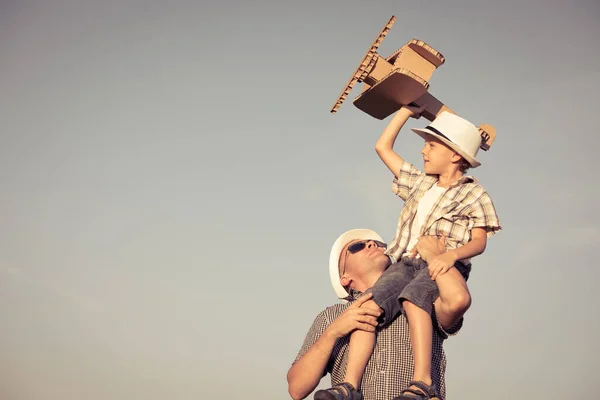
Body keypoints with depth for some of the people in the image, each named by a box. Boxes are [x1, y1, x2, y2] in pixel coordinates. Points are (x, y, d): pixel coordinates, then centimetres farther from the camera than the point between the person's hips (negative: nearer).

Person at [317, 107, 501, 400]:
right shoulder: (420, 182, 28)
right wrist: (409, 109, 35)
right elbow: (383, 147, 34)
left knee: (412, 298, -39)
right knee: (369, 305, -26)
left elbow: (479, 241, -3)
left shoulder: (473, 194, 10)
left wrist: (451, 255, -24)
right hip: (405, 263, 5)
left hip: (442, 265, -5)